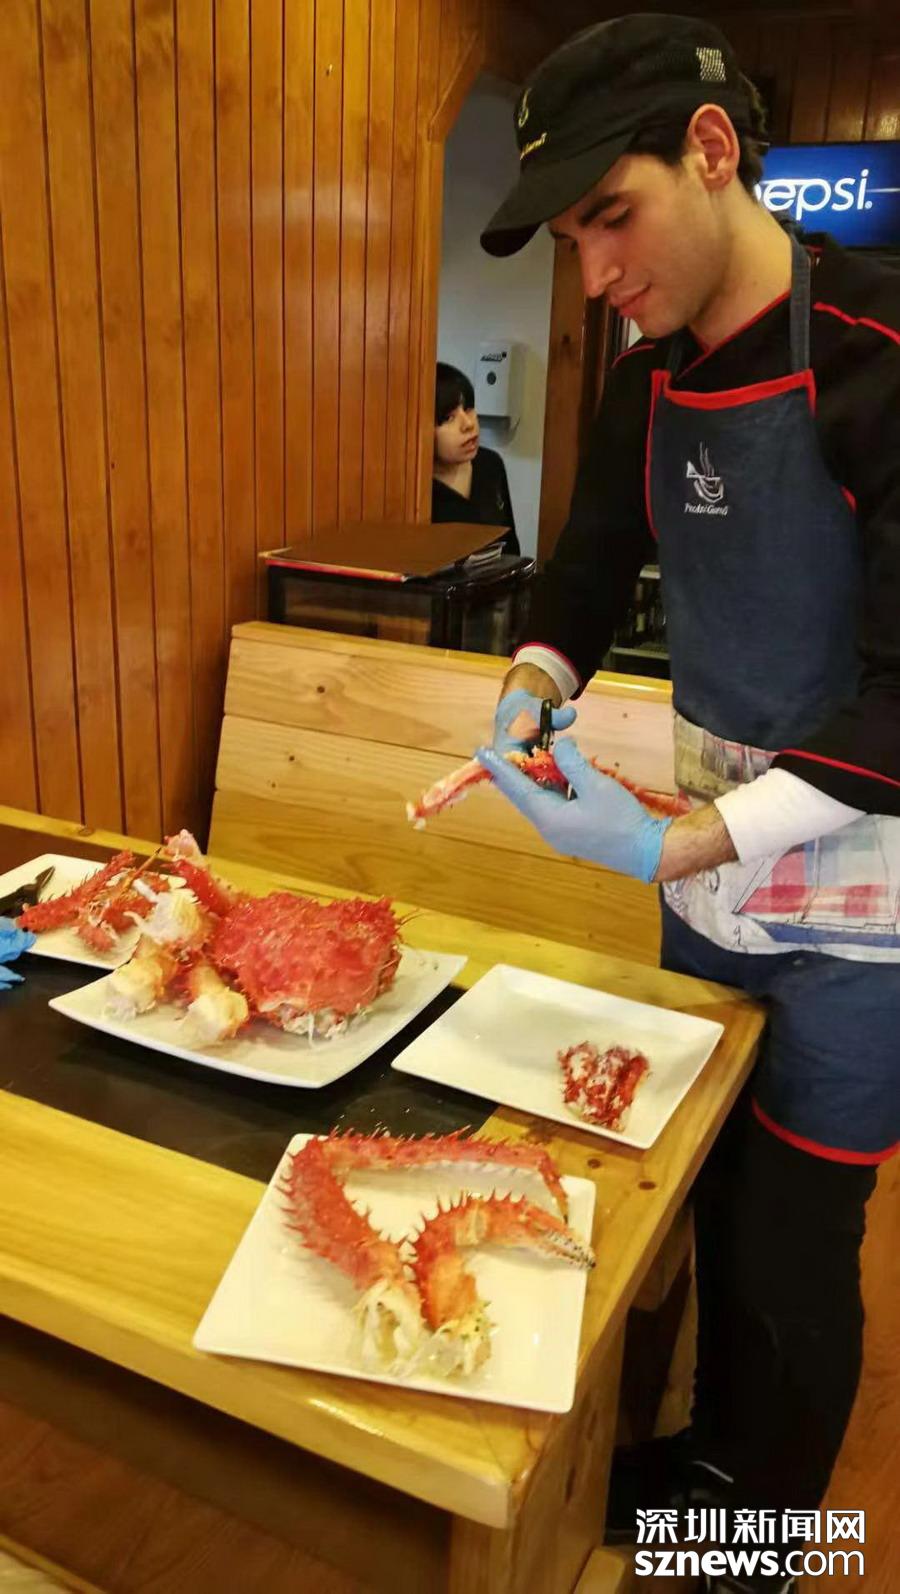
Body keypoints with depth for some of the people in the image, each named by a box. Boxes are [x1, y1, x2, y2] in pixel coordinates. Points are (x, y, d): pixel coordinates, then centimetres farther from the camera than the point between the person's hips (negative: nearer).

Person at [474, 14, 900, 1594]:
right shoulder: (645, 386, 2)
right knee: (709, 1200, 19)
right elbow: (589, 571, 13)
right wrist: (529, 698, -8)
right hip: (712, 882, 6)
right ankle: (710, 1450, 45)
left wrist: (666, 848, -28)